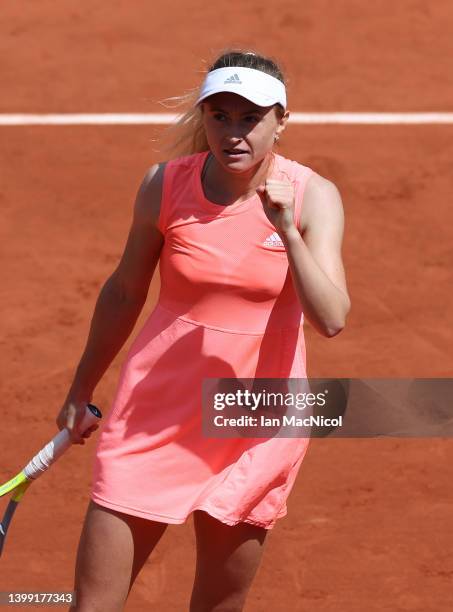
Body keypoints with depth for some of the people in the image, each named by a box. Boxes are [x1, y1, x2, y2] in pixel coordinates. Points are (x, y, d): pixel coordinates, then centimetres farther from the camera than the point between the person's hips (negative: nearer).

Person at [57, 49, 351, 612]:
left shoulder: (313, 197, -8)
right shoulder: (165, 185, -6)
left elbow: (331, 319, -19)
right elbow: (124, 292, 9)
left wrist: (288, 231, -30)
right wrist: (80, 391, 17)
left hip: (258, 426, 0)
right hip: (154, 416, 0)